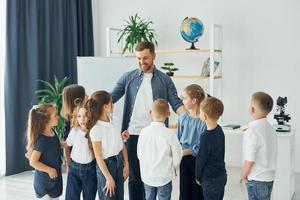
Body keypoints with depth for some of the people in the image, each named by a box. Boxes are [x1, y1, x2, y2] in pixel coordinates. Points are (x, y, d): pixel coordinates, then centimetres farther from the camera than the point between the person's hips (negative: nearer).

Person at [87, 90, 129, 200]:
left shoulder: (112, 119, -1)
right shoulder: (96, 129, -22)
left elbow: (121, 144, 5)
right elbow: (98, 157, -18)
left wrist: (126, 164, 2)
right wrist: (108, 178, -15)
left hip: (119, 161, 7)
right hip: (106, 164, -6)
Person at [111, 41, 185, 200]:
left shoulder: (164, 80, 4)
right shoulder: (128, 78, 5)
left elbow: (176, 103, -1)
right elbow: (111, 98, -1)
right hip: (133, 134, 1)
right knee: (135, 175, 10)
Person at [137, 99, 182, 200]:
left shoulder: (144, 132, -11)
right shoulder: (170, 134, -19)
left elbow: (139, 154, -1)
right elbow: (177, 156, -9)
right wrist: (172, 169, 11)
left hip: (147, 176, 3)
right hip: (164, 177, -3)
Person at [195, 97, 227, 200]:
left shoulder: (206, 136, -23)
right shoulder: (219, 130, 0)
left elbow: (201, 159, -14)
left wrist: (198, 177, -1)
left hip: (210, 179, -8)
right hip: (221, 175, 8)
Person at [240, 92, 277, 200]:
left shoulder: (253, 130, -20)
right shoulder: (270, 128, 4)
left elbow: (250, 159, -19)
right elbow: (267, 154, 10)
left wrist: (243, 176, -7)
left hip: (257, 179, -8)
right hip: (270, 176, 8)